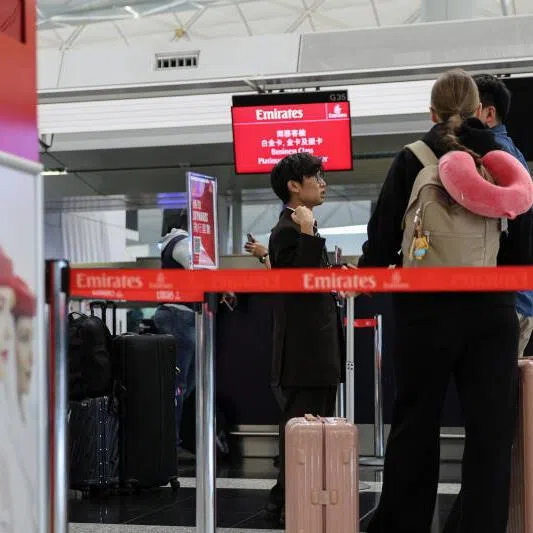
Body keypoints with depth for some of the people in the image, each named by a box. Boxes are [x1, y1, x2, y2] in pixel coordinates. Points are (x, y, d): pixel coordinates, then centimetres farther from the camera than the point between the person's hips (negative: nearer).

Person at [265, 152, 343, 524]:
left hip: (319, 351, 10)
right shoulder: (288, 231, -13)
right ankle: (288, 502, 0)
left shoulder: (304, 230, 17)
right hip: (304, 351, -10)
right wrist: (308, 235, -27)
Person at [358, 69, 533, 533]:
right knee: (490, 433, 5)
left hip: (426, 310, 0)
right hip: (491, 312, 1)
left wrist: (365, 271, 16)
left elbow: (383, 238, -4)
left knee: (415, 426, 13)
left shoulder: (412, 161, -3)